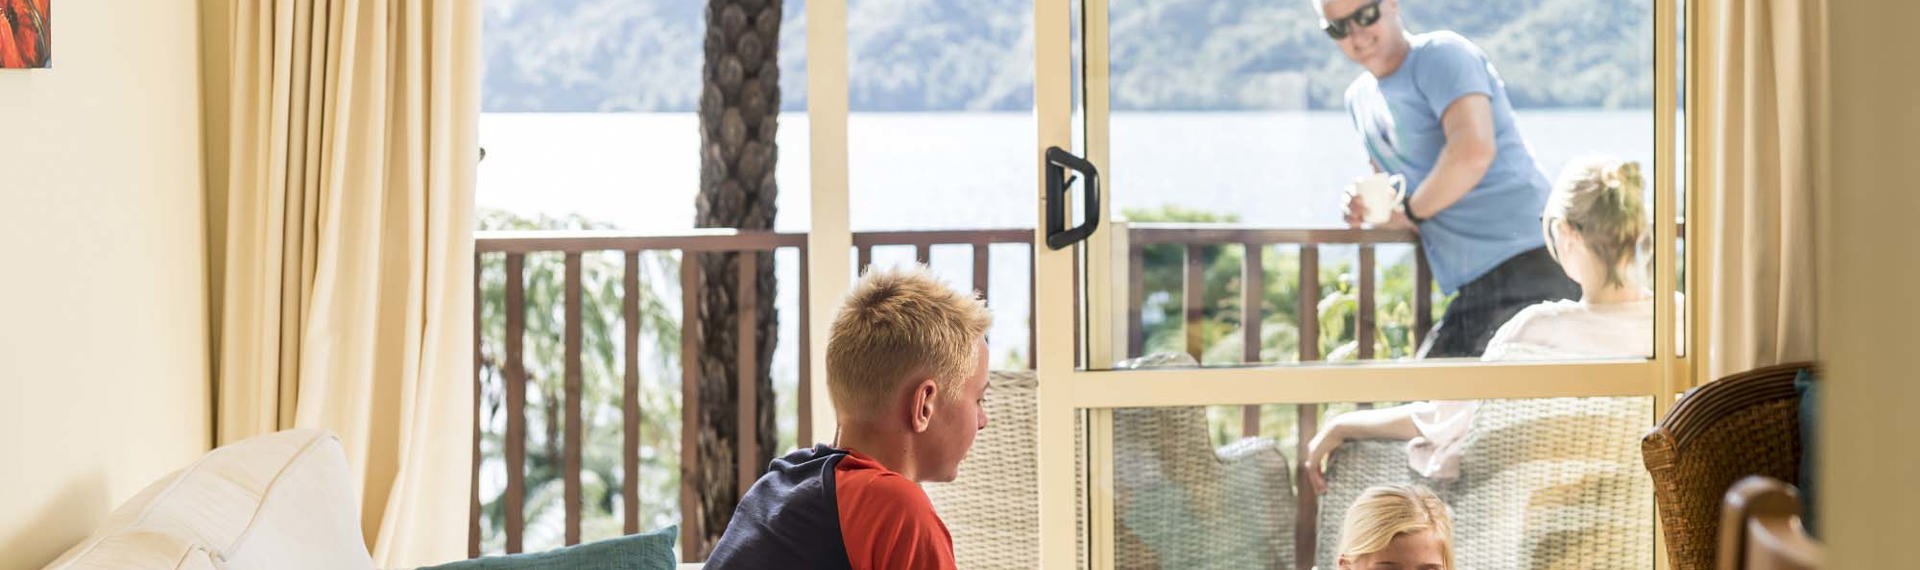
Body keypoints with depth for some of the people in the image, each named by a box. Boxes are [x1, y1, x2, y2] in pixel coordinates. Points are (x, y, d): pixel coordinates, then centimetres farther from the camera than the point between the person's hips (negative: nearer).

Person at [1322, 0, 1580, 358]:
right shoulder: (1359, 99, 18)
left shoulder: (1440, 55, -8)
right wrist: (1366, 205, 6)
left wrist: (1410, 211, -10)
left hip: (1527, 264, -9)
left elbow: (1473, 151, -24)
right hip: (1474, 286, 9)